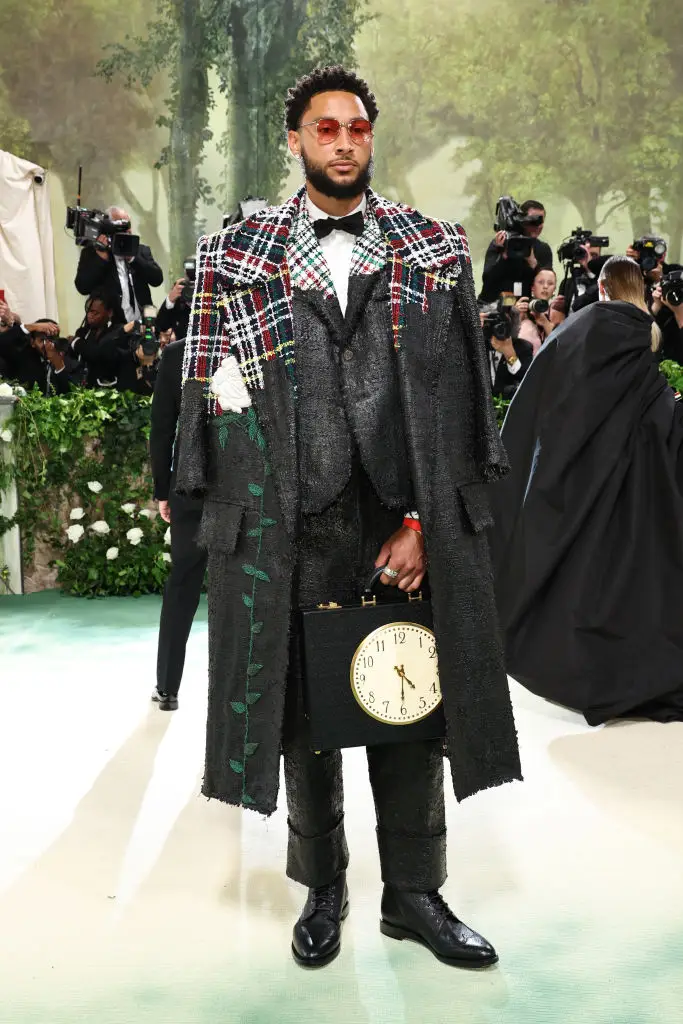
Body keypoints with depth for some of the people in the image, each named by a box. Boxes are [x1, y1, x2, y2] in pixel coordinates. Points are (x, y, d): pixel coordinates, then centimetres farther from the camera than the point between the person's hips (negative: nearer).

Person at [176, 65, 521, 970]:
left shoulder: (434, 249, 8)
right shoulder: (240, 253, 8)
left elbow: (463, 395, 3)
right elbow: (215, 395, 7)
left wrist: (423, 519, -4)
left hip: (407, 519, 1)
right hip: (292, 523, 0)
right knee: (307, 712, 10)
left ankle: (414, 894, 25)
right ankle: (323, 889, 29)